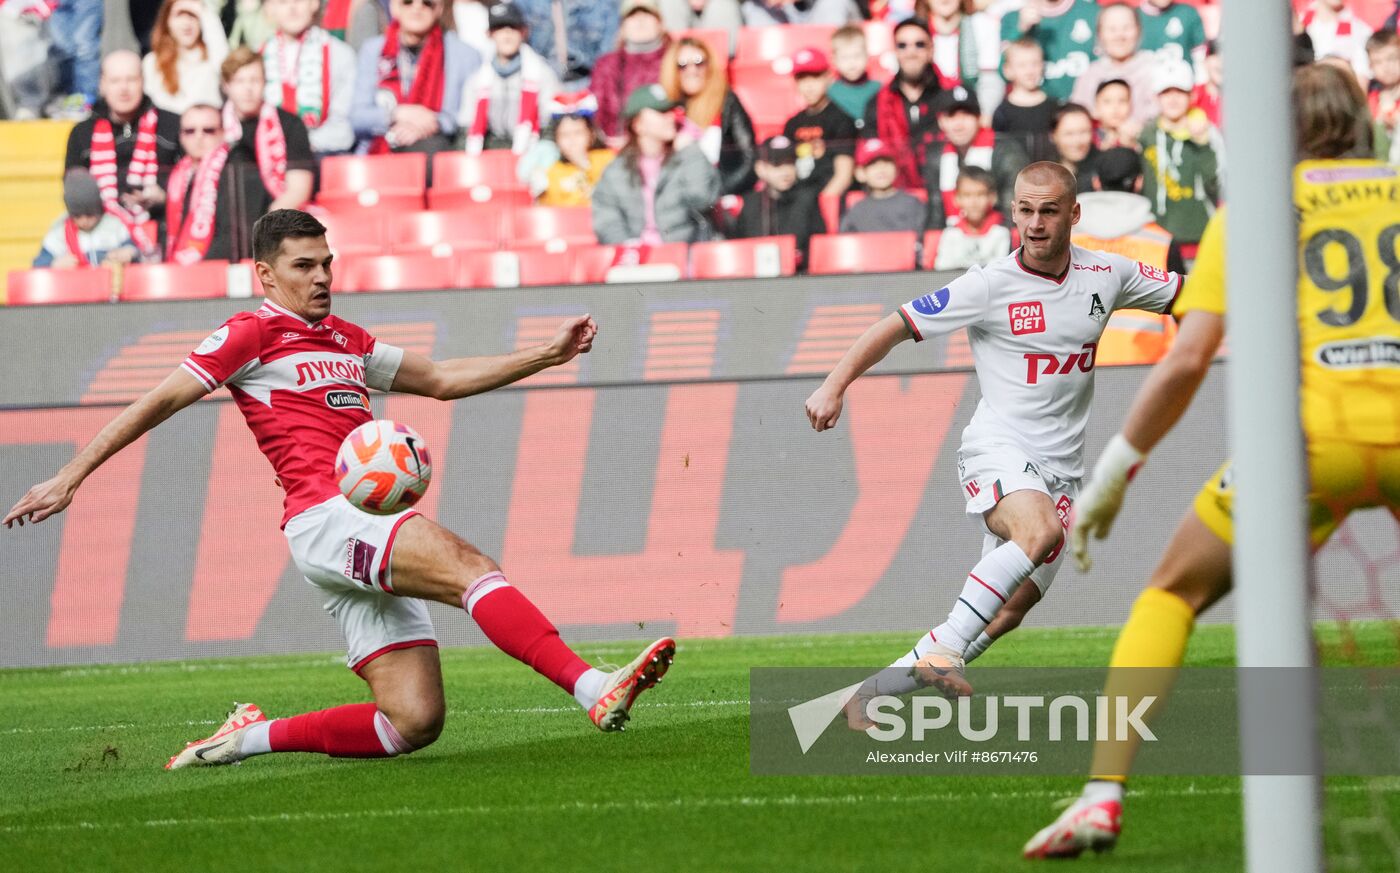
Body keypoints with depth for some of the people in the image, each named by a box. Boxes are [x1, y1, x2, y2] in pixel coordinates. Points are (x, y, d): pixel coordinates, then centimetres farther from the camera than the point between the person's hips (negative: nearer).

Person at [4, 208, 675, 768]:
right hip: (327, 518, -8)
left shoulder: (349, 341, 27)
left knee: (413, 722, -3)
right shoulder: (252, 334, 5)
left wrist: (546, 355, 28)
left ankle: (253, 737, 11)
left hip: (373, 539, 8)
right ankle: (595, 691, -44)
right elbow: (158, 403, 4)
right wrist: (69, 478, 1)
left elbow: (442, 379, 34)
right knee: (469, 566, -30)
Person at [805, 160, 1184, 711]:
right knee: (1040, 529, -37)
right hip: (997, 449, -5)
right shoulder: (990, 285, -8)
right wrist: (836, 385, -14)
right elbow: (897, 326, -4)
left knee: (1010, 610, -6)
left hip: (1059, 468, 5)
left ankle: (878, 690, 2)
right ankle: (943, 650, -32)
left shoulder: (1106, 275, 5)